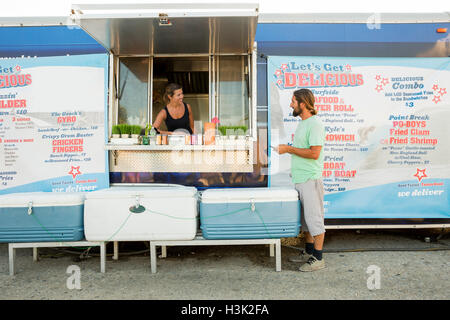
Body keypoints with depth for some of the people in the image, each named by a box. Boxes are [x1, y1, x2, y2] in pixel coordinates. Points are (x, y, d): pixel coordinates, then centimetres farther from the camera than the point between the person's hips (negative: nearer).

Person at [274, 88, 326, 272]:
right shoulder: (302, 123, 16)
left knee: (314, 218, -2)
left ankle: (318, 259, 8)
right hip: (300, 179, 10)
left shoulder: (314, 124, -15)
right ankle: (309, 252, 30)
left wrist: (289, 149, -17)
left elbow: (314, 153, -22)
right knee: (305, 218, 17)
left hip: (310, 180, -10)